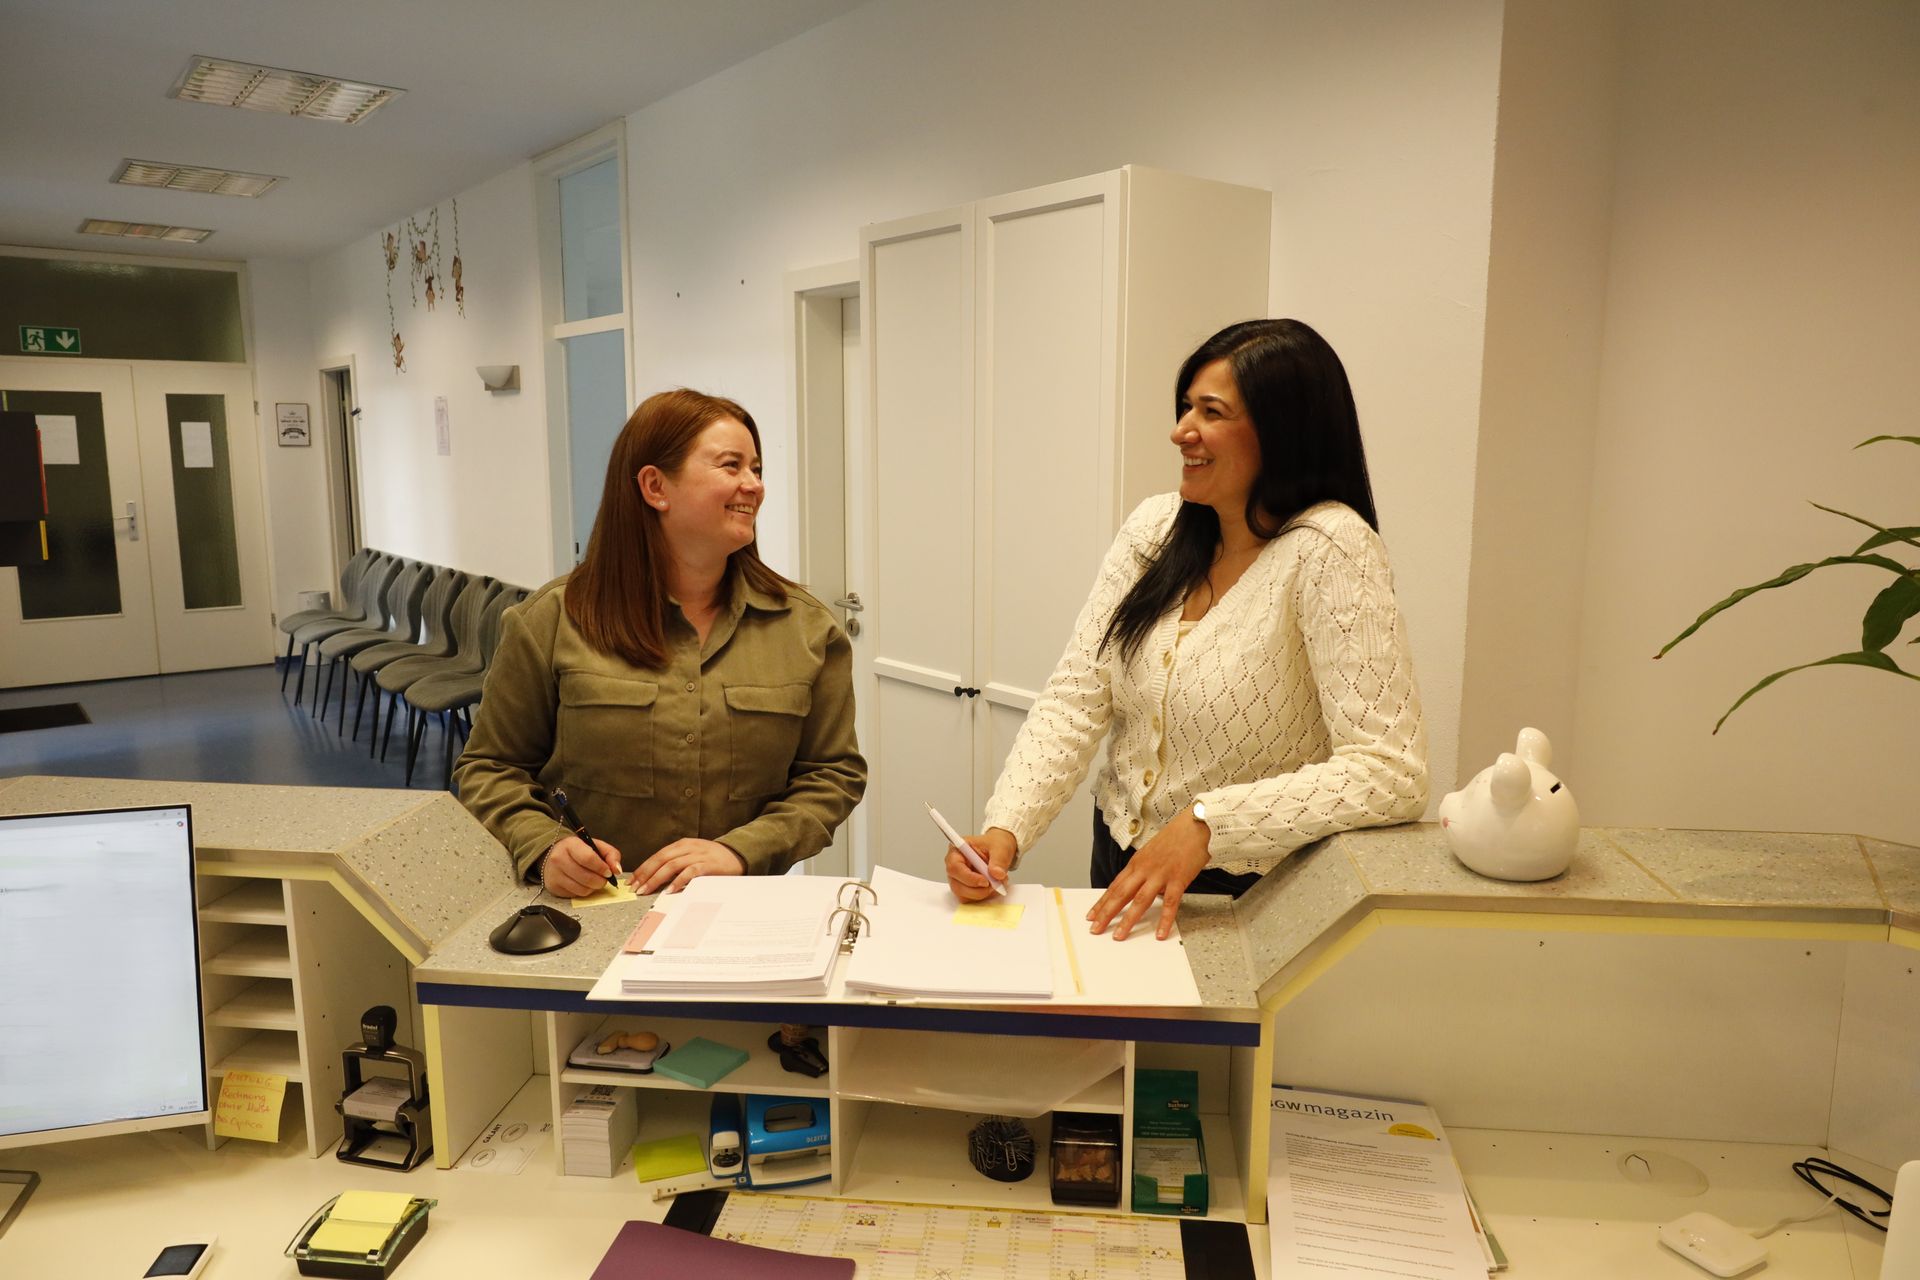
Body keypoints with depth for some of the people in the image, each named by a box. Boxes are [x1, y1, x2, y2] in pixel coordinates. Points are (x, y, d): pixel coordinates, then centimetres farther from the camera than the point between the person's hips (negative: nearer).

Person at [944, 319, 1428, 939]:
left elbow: (1392, 773, -23)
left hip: (1247, 901, -4)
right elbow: (1075, 699, -4)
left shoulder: (1328, 549, -17)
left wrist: (1207, 823, -30)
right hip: (1121, 865, 4)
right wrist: (1004, 828, -18)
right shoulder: (1155, 527, 0)